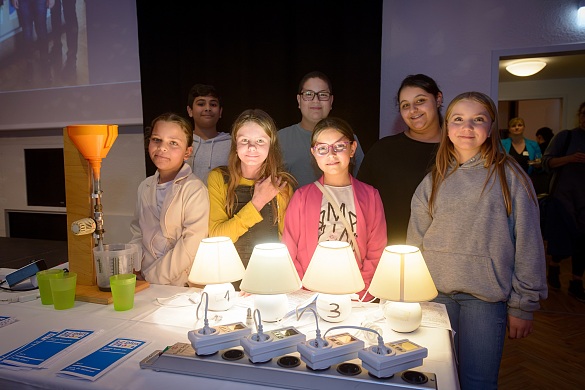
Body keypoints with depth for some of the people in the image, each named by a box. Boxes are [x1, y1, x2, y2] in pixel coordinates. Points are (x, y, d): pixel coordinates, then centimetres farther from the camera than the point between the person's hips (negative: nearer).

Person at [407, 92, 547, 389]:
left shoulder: (509, 176, -3)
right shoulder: (434, 180, 6)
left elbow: (528, 244, -3)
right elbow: (415, 240, 8)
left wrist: (523, 306, -3)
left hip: (486, 297, -3)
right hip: (435, 294, 3)